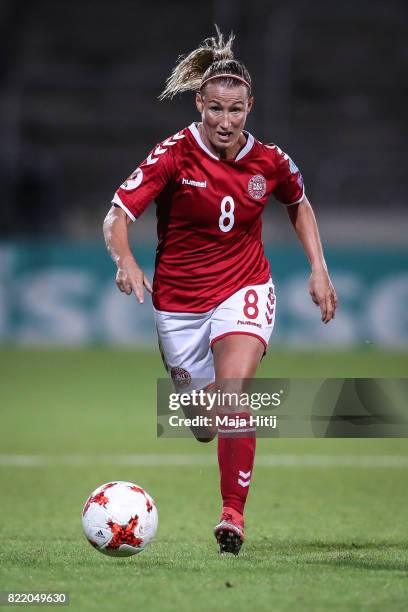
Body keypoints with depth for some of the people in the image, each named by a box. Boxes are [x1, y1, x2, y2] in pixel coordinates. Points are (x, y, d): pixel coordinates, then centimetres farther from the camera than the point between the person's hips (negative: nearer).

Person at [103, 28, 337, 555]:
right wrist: (126, 261, -42)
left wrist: (318, 269, 8)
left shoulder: (269, 161, -7)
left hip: (243, 290, 0)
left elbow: (299, 205, 16)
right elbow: (117, 215, -22)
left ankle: (233, 515, -22)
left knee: (234, 391, -25)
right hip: (179, 299, 0)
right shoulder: (174, 154, -15)